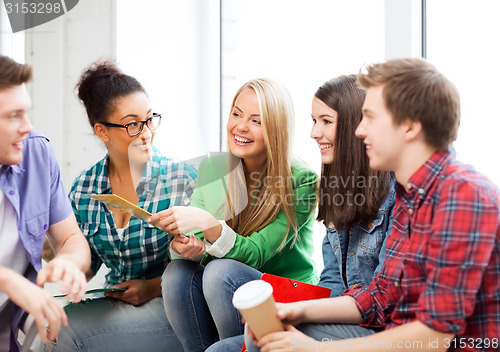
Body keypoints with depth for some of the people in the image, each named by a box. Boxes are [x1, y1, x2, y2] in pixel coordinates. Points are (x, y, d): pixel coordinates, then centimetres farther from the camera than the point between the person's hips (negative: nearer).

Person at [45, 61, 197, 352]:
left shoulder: (182, 179, -8)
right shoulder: (84, 188, 4)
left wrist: (154, 287, -17)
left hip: (170, 306, -4)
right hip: (112, 303, 4)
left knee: (71, 326, -26)